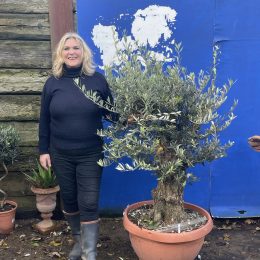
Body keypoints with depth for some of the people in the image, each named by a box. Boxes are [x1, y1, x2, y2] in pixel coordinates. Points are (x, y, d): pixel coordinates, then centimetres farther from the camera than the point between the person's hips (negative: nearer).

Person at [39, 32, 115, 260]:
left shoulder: (98, 80, -2)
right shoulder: (52, 83, 1)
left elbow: (112, 113, 5)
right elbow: (44, 120, 6)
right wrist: (43, 150, 4)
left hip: (90, 154, -2)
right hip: (61, 155, 2)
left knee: (89, 203, -2)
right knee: (69, 200, 14)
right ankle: (79, 240, 36)